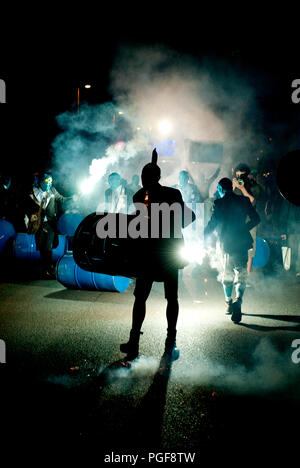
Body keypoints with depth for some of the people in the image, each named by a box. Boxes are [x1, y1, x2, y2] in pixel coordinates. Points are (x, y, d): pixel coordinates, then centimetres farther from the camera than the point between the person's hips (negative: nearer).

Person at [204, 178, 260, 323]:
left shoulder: (218, 203, -7)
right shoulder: (244, 201, 2)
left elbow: (212, 224, -9)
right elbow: (256, 219, 6)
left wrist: (203, 239, 4)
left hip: (227, 244, -1)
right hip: (242, 242, 1)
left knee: (227, 275, 16)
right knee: (241, 275, 5)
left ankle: (228, 304, 24)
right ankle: (238, 300, -17)